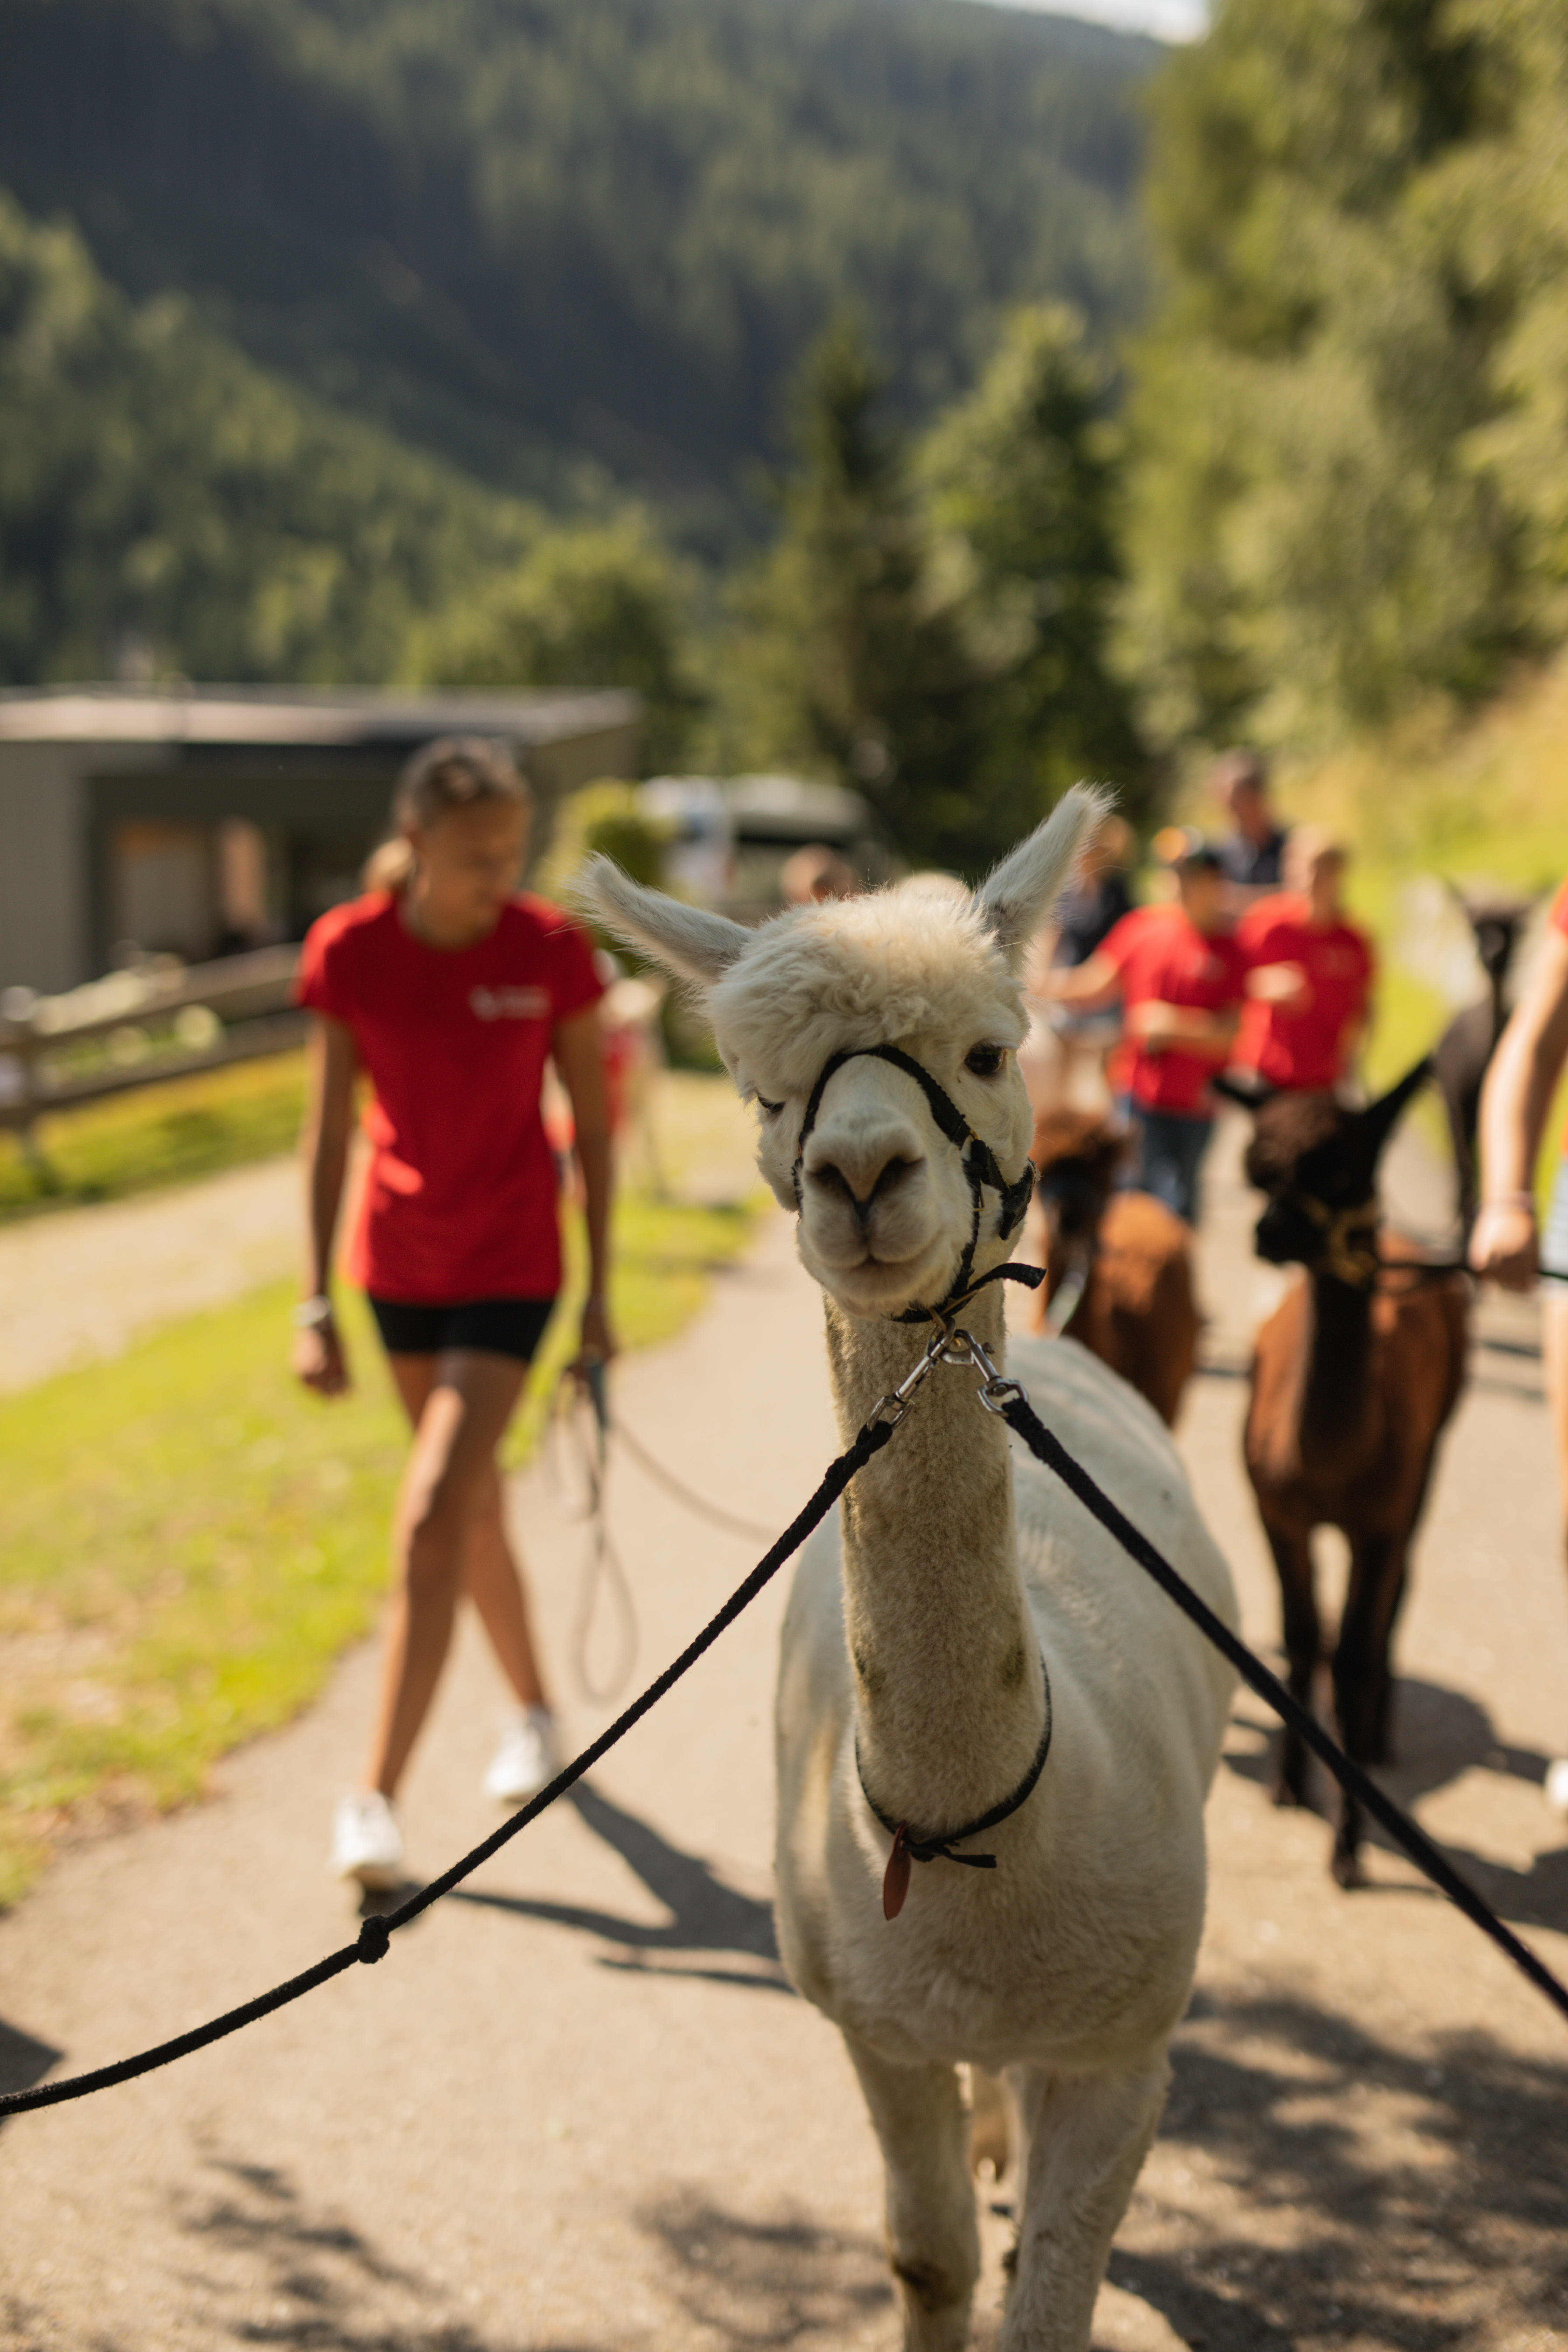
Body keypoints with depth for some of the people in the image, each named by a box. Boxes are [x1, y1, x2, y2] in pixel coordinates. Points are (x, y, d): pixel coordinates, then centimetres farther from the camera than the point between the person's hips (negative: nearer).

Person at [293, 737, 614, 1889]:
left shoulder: (551, 949, -13)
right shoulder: (348, 952, -10)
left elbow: (594, 1124, -4)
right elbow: (330, 1133, -5)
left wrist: (599, 1294, -2)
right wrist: (317, 1306, -8)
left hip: (510, 1267, -3)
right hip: (401, 1262, 3)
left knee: (433, 1523, -13)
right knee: (476, 1508, 18)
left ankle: (375, 1798, -8)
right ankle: (535, 1711, 41)